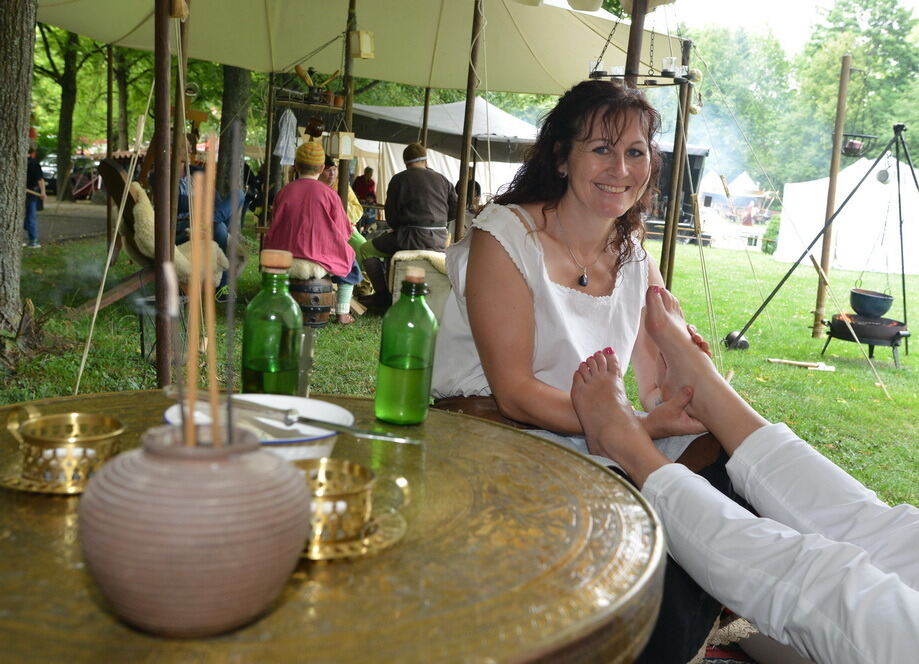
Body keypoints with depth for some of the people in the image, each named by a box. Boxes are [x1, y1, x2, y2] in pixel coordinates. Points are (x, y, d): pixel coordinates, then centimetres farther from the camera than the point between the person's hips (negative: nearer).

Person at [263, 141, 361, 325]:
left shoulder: (283, 193, -4)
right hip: (321, 258, -3)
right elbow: (344, 232, -3)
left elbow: (273, 230, 7)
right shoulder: (329, 194, -11)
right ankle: (342, 313, 19)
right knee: (349, 261, 28)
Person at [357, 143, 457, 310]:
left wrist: (396, 228, 19)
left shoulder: (399, 179, -1)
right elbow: (455, 210, 13)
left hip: (413, 237, -6)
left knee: (366, 250, 8)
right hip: (440, 240, 6)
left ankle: (383, 295, 2)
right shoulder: (442, 180, 13)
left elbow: (391, 216, -1)